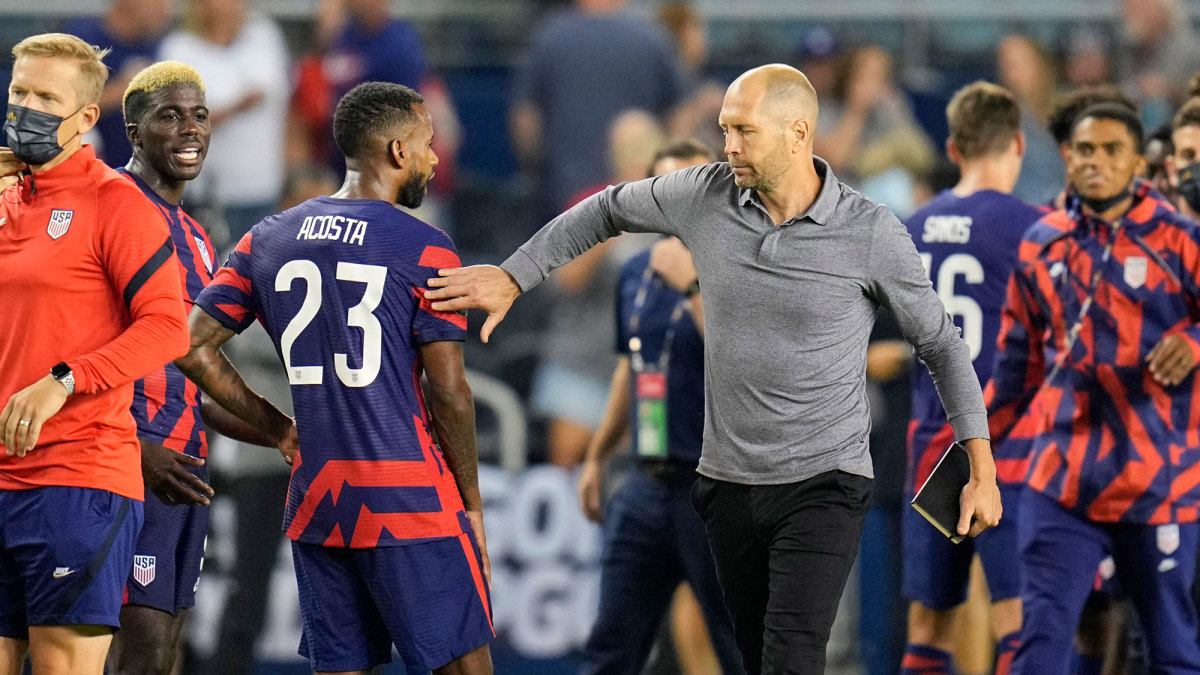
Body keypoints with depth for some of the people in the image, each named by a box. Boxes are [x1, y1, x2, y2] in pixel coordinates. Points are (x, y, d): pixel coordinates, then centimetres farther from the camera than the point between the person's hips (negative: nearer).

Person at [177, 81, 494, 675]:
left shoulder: (267, 241, 9)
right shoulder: (423, 249, -7)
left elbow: (193, 349, 6)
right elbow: (449, 393, -8)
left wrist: (276, 427, 13)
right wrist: (471, 502, 3)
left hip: (315, 503, 5)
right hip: (410, 503, -5)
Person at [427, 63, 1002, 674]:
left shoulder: (871, 234, -11)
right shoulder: (705, 197, -2)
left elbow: (941, 344, 0)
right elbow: (608, 211, 18)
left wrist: (983, 471, 0)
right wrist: (512, 277, 16)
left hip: (822, 486, -5)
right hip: (728, 483, 5)